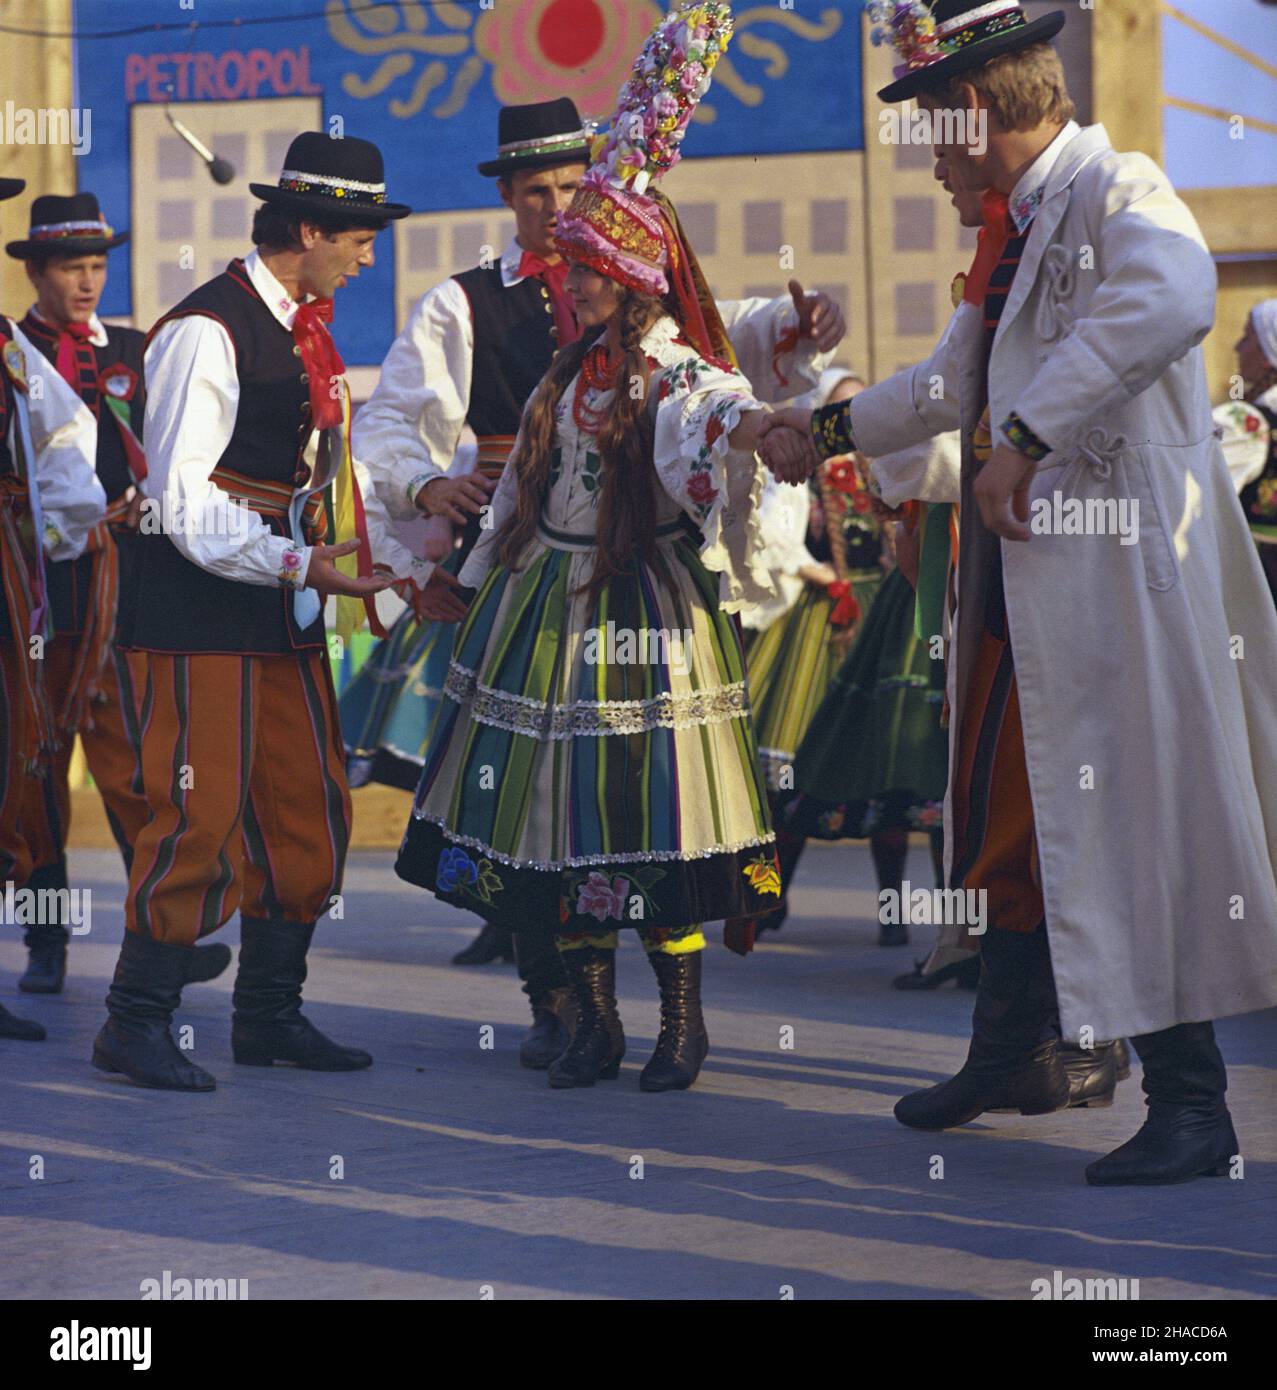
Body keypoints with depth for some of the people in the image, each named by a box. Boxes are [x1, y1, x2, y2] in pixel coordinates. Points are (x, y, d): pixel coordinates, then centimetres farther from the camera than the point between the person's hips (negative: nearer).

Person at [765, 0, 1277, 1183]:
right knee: (1011, 814, 19)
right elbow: (958, 381, 34)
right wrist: (831, 430, 44)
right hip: (1024, 592, 10)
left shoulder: (1117, 193, -13)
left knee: (1139, 827, -7)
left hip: (1115, 574, -10)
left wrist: (1025, 441, -32)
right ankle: (1015, 1054, 35)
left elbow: (1171, 301, -36)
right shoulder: (1019, 231, 18)